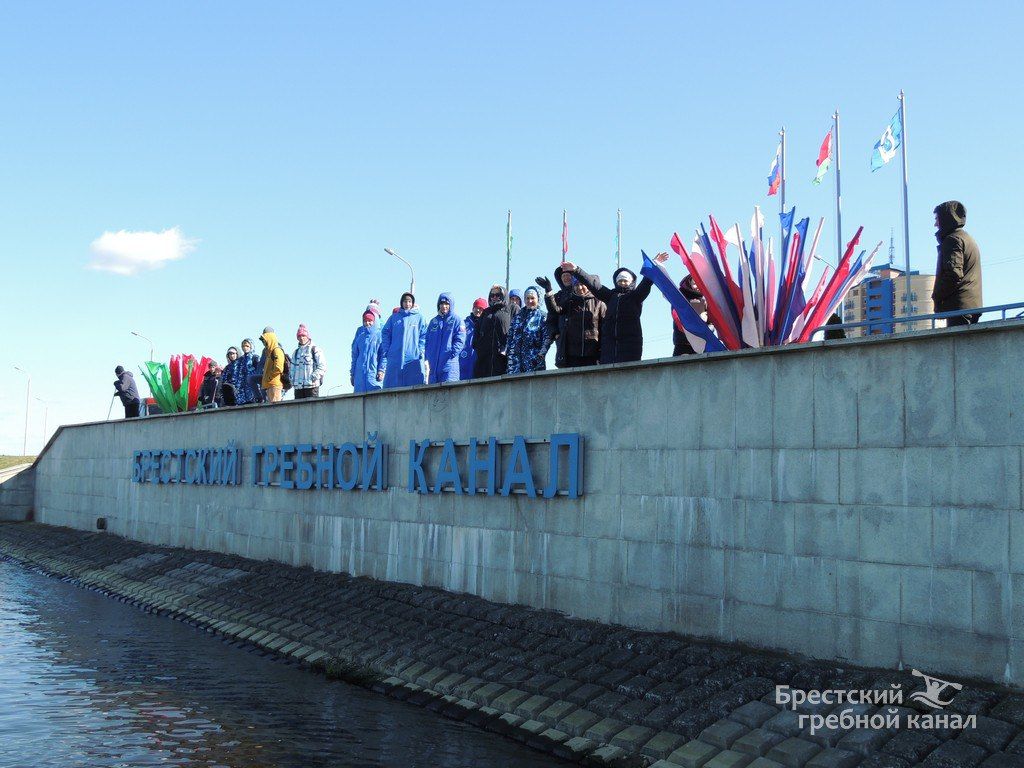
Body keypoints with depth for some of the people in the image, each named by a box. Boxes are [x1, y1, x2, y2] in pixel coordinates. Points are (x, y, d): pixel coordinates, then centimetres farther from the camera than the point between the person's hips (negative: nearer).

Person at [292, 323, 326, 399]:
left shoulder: (315, 349, 2)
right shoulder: (296, 352, 21)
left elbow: (323, 366, -4)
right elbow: (292, 368, 26)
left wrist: (315, 376, -17)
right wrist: (292, 379, 8)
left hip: (311, 385, -6)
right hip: (298, 386, 6)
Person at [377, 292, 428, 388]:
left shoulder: (419, 318, 13)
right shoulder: (394, 318, 15)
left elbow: (423, 337, 8)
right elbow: (385, 337, 9)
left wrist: (421, 352, -8)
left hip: (414, 360, -1)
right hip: (395, 360, 1)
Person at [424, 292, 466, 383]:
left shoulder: (457, 320, 3)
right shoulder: (434, 321, 19)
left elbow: (460, 340, -6)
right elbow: (428, 340, 19)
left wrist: (452, 353, -19)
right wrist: (427, 357, 4)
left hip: (449, 364, -6)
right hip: (434, 364, 6)